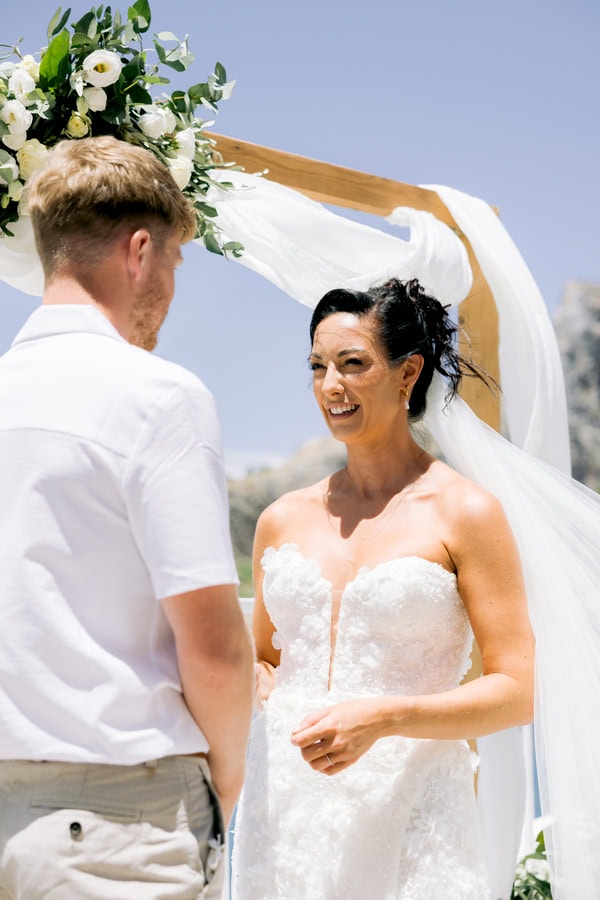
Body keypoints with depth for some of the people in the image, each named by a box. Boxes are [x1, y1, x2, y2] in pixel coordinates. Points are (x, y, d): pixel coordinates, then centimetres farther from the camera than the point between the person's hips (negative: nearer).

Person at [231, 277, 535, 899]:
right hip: (286, 810, 4)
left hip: (407, 817, -3)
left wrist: (382, 717, -19)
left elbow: (516, 691, -7)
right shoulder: (283, 520, 9)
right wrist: (241, 680, -3)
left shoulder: (465, 513, -4)